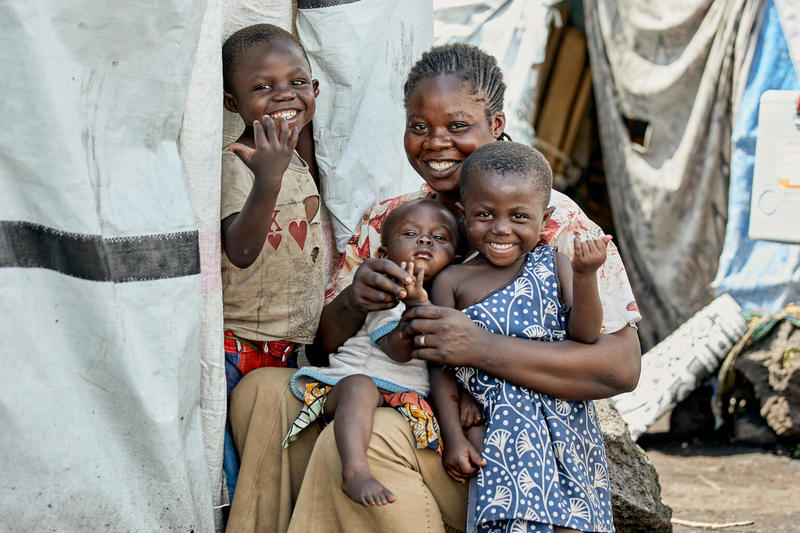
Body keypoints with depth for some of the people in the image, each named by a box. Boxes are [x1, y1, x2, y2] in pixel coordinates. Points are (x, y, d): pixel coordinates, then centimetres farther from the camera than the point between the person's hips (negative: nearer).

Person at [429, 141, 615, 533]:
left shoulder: (552, 265, 6)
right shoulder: (452, 282, 3)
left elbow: (584, 335, -2)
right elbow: (442, 365, 4)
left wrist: (584, 277, -17)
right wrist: (453, 438, -3)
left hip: (564, 422, 2)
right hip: (502, 425, -1)